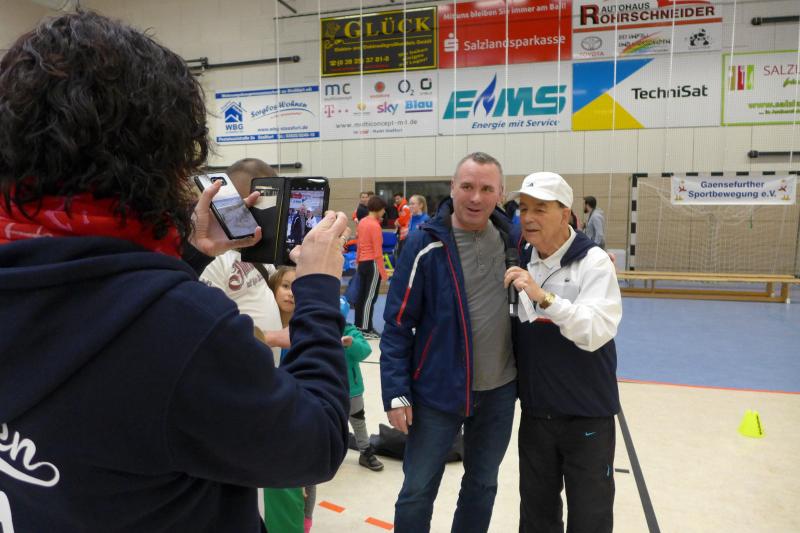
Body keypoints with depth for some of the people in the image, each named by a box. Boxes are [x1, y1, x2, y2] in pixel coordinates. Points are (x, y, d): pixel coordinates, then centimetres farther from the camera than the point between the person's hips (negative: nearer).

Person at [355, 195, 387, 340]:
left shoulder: (362, 222, 8)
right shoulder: (375, 226, -16)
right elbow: (378, 253, -18)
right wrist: (383, 272, -15)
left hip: (362, 263, 8)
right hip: (372, 264, -8)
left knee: (361, 295, 14)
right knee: (370, 297, -2)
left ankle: (359, 325, 22)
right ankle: (366, 330, 2)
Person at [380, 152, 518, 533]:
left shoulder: (511, 235, -2)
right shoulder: (426, 244, -13)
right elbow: (397, 324, -10)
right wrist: (396, 393, -12)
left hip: (500, 390, 4)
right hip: (437, 390, -4)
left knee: (482, 485, 21)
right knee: (417, 491, 9)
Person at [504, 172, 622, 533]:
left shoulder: (593, 261, -14)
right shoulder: (521, 260, 3)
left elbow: (596, 333, -27)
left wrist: (543, 296, -34)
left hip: (587, 413, -5)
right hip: (535, 410, 5)